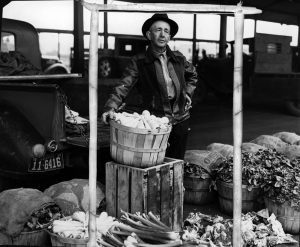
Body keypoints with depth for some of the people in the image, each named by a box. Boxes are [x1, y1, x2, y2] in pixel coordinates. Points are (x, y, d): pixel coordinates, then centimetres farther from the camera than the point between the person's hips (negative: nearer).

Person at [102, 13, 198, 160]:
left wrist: (187, 93, 16)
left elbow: (192, 75, 29)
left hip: (181, 120, 4)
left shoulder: (178, 59, 9)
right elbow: (123, 86, -14)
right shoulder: (139, 62, -4)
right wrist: (111, 108, -29)